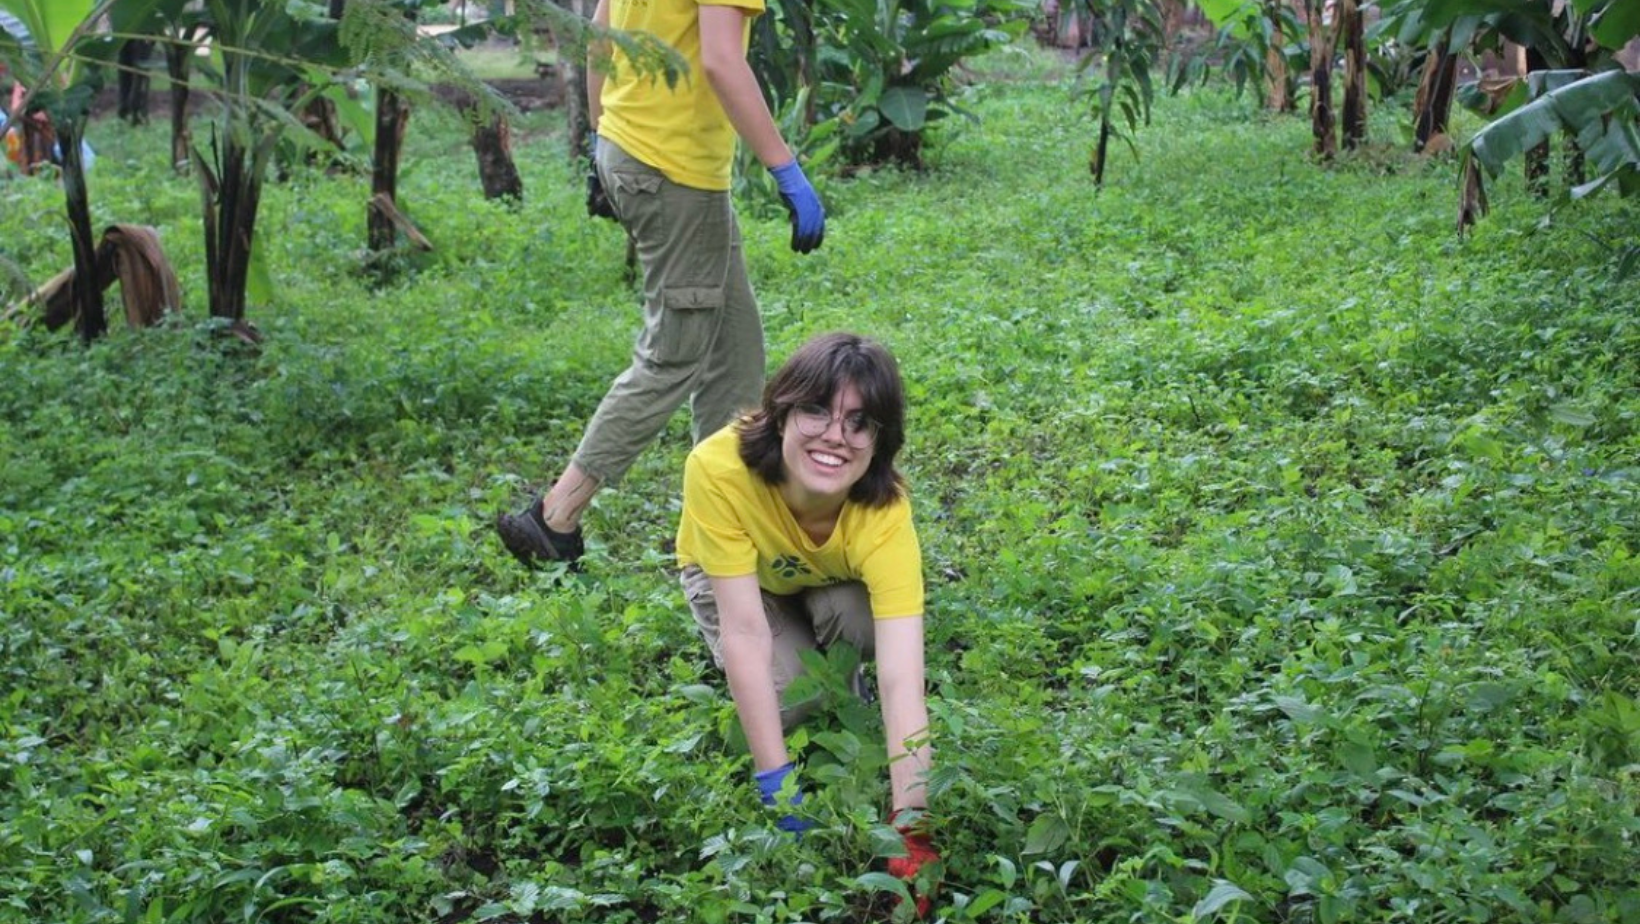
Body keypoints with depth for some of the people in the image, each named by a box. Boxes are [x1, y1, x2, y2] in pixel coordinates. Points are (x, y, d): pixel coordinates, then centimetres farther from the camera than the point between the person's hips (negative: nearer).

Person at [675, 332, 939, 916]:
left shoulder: (884, 512, -39)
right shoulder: (720, 467, -41)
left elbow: (902, 678, -45)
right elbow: (745, 630, -39)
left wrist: (910, 821, -53)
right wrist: (775, 780, -40)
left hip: (831, 581, 1)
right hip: (732, 575, 0)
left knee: (857, 616, -32)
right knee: (786, 694, -24)